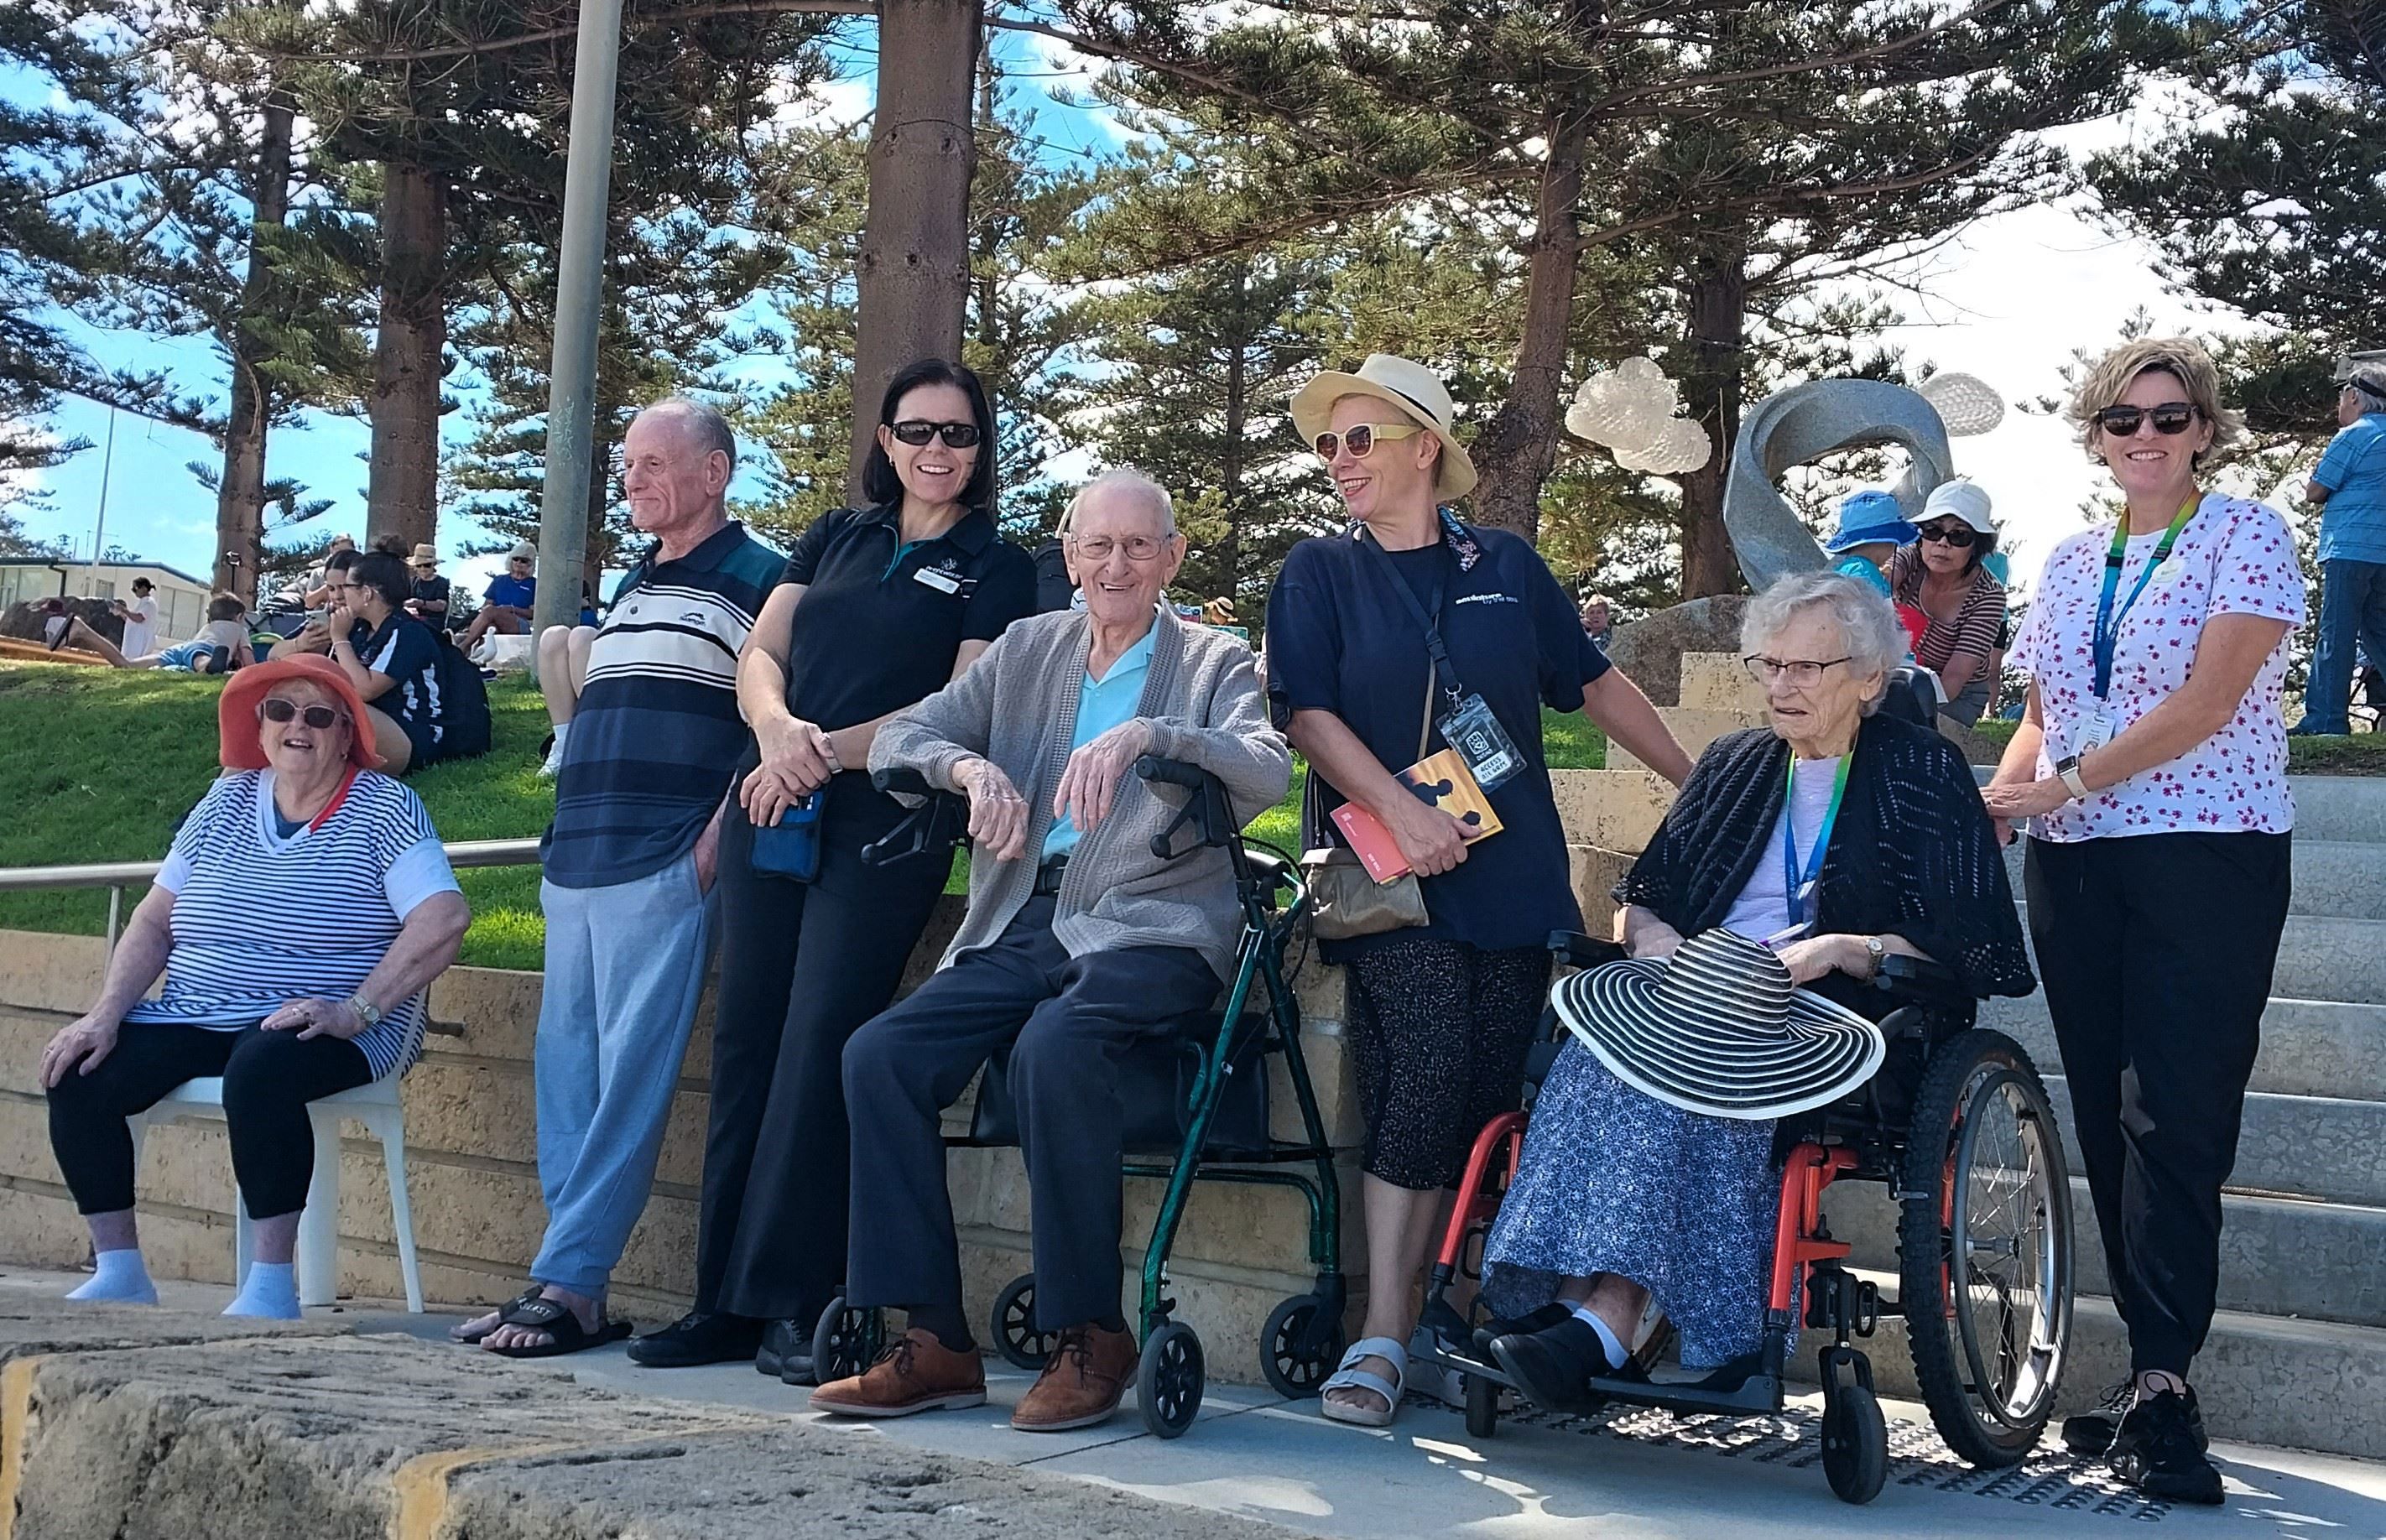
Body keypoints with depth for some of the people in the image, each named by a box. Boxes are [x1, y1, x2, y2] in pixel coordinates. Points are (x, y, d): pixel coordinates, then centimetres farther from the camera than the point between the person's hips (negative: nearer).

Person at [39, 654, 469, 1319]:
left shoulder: (383, 808, -4)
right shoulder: (228, 800, 11)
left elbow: (444, 919, -18)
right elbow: (155, 918, 11)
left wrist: (354, 1012, -24)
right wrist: (105, 1015, -4)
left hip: (326, 1031, -6)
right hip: (195, 1018, 6)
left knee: (260, 1070, -37)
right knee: (79, 1077, -16)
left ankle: (270, 1288, -28)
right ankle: (119, 1274, -3)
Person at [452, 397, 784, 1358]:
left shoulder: (758, 578, -2)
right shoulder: (632, 585, 23)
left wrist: (718, 835, -16)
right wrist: (565, 830, 17)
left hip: (666, 870, -9)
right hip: (577, 864, 9)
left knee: (630, 1079, -9)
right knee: (565, 1073, 5)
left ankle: (566, 1284, -7)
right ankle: (575, 1288, 8)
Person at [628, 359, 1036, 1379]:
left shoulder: (995, 567, 5)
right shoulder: (837, 537, 18)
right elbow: (759, 654, 10)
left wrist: (834, 751, -14)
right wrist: (777, 729, -12)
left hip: (884, 825, -4)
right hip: (769, 807, 5)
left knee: (820, 1044, -11)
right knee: (747, 1041, 3)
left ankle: (790, 1301, -5)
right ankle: (726, 1300, 8)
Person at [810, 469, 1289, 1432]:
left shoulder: (1215, 664, 8)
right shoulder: (1027, 650, 20)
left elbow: (1268, 773, -11)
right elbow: (899, 740, 13)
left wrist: (1148, 733, -26)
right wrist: (972, 767, -9)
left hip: (1150, 928, -5)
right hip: (1024, 927, 5)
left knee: (1054, 1047, -35)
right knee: (879, 1054, -19)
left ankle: (1090, 1335, -21)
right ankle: (936, 1343, -13)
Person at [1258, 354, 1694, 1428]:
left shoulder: (1504, 568, 12)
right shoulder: (1319, 575, 7)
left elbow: (1595, 685, 19)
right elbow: (1309, 713, -4)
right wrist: (1399, 809, -18)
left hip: (1510, 874, 3)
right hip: (1391, 880, -3)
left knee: (1491, 1099, -1)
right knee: (1425, 1075, -18)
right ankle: (1383, 1331, -14)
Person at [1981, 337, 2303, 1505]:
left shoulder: (2247, 537, -1)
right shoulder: (2070, 564, 16)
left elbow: (2205, 704, -12)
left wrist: (2068, 783, -13)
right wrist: (1998, 795, 0)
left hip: (2209, 855, -6)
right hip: (2075, 867, 6)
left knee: (2176, 1119, -12)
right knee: (2106, 1117, 5)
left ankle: (2163, 1387, -11)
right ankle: (2156, 1378, 11)